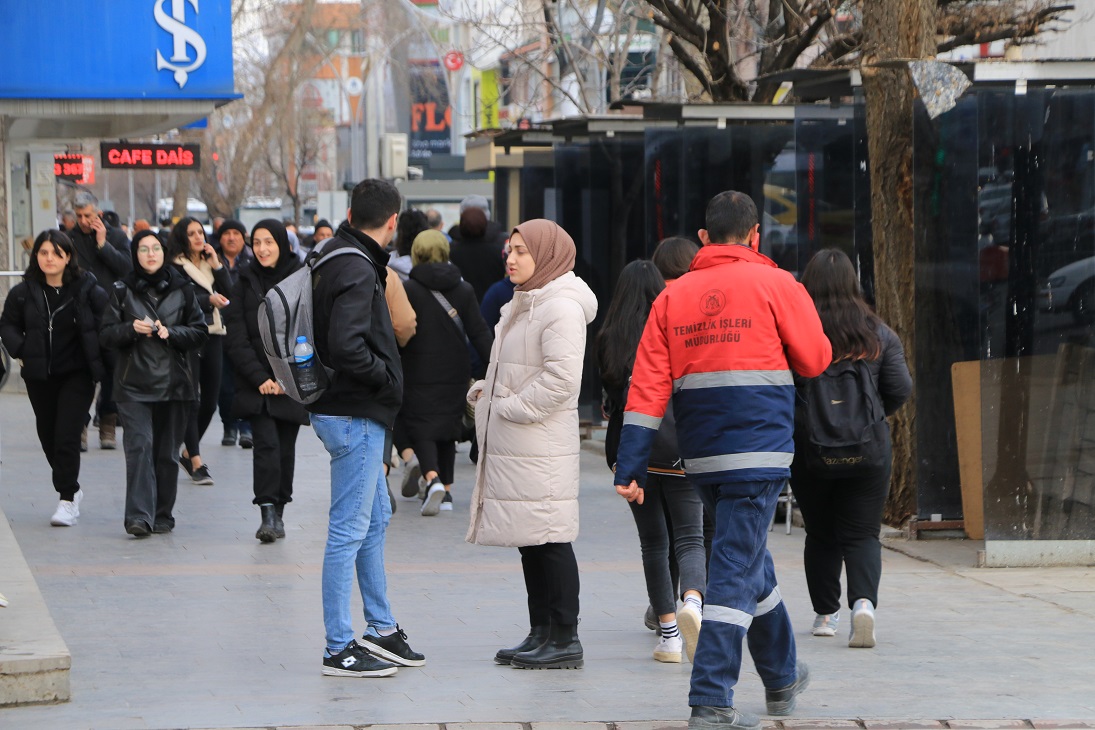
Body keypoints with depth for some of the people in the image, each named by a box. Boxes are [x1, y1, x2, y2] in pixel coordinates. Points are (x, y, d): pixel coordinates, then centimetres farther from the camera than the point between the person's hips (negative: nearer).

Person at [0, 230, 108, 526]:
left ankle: (67, 500, -4)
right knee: (48, 436, 11)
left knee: (67, 436, -11)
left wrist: (100, 360, -9)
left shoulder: (88, 290, -8)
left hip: (77, 374, -4)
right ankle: (71, 489, 30)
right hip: (39, 376, 4)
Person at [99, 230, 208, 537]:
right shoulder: (123, 290, 7)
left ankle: (163, 516, 15)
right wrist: (131, 329, -14)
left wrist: (171, 333, -11)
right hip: (134, 383, -1)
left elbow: (200, 333, 6)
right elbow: (106, 335, 5)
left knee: (167, 452, 4)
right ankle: (139, 517, -21)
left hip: (174, 382, 1)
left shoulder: (182, 289, 8)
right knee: (139, 445, -15)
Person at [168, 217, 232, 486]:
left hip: (213, 335, 7)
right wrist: (209, 300, -27)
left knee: (210, 400, 10)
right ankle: (197, 463, -10)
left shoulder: (210, 264, 15)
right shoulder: (176, 267, -4)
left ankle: (188, 452, 26)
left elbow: (229, 292, 6)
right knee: (191, 401, -9)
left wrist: (217, 265, -3)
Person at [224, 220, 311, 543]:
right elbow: (236, 337, 2)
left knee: (285, 447, 4)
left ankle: (278, 513, 15)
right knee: (266, 443, -13)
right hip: (256, 381, 0)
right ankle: (268, 514, -16)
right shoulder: (245, 282, 6)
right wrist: (259, 377, -9)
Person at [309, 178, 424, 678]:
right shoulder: (357, 271, -20)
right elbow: (346, 346, -29)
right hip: (354, 416, -10)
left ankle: (381, 628, 29)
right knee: (349, 530, -4)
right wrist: (388, 378, -14)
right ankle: (339, 650, 1)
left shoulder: (334, 258, 10)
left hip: (353, 413, 10)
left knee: (376, 519, 19)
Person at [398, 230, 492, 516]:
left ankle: (432, 478, -26)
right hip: (454, 373, 4)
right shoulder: (463, 290, 1)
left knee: (420, 427, -1)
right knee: (448, 428, 16)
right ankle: (446, 490, 17)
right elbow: (479, 333, -2)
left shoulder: (409, 289, -9)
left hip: (419, 372, -4)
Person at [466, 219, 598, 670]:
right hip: (514, 445, 10)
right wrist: (487, 392, 9)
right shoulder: (525, 303, 18)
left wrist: (512, 407, -15)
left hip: (542, 447, -10)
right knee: (529, 541, 12)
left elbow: (562, 376, -22)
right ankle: (541, 633, 19)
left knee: (550, 539, -7)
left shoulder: (561, 307, -14)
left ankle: (566, 641, -3)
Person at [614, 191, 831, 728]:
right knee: (736, 572, -6)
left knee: (751, 563, 21)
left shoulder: (672, 297, 7)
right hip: (759, 450, -5)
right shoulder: (775, 286, -5)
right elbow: (815, 360, 2)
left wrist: (630, 467, 0)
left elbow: (648, 386, 1)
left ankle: (781, 679, 37)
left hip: (700, 456, 5)